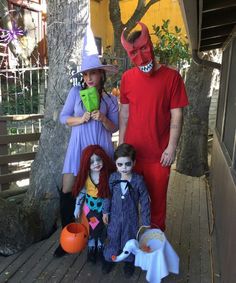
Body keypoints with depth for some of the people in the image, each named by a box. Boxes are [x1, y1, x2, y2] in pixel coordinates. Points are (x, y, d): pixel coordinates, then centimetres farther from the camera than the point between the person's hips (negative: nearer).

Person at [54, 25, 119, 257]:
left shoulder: (110, 99, 4)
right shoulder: (76, 92, 3)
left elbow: (114, 128, 4)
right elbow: (63, 117, 3)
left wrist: (103, 119, -15)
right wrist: (81, 119, -14)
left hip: (100, 148, 0)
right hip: (78, 147, 0)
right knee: (67, 191, -1)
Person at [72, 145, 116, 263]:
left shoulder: (109, 175, -21)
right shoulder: (85, 176, -14)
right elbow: (81, 192, -2)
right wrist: (78, 207, 3)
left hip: (104, 206, -1)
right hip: (90, 206, 1)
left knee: (102, 228, 16)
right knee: (91, 228, 16)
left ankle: (101, 248, 41)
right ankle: (91, 249, 39)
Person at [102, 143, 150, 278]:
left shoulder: (138, 180, -22)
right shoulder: (113, 177, -14)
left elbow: (145, 201, -13)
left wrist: (146, 221, -9)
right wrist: (105, 211, 6)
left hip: (131, 217, -2)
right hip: (115, 216, 2)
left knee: (129, 239, 18)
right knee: (113, 238, 19)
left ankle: (129, 261, 43)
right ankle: (109, 258, 44)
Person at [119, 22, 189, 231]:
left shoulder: (171, 77, -6)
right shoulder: (127, 78, 3)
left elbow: (176, 116, -6)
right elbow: (124, 113, 8)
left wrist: (171, 148, -11)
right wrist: (121, 143, 7)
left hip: (158, 154, -2)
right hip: (131, 151, 3)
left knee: (158, 197, 12)